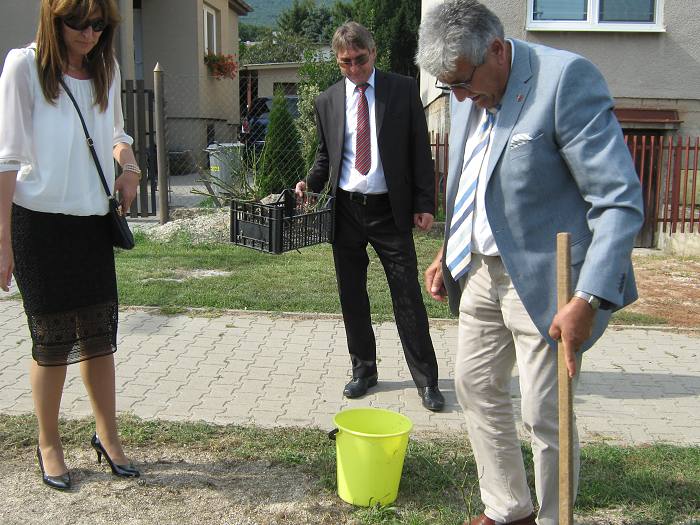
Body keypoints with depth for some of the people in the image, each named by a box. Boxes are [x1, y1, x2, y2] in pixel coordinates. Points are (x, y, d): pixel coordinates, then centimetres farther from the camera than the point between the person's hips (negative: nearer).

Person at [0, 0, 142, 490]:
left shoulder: (106, 68, 8)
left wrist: (128, 165, 2)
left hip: (93, 221, 5)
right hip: (40, 222, -4)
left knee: (100, 334, 9)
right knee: (52, 338, 3)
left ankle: (107, 436, 25)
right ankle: (49, 444, 22)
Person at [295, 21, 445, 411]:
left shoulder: (404, 90, 0)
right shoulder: (328, 101, 8)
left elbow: (420, 150, 0)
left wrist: (424, 203, -6)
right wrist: (311, 184, 0)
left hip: (390, 211, -3)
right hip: (345, 211, 3)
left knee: (408, 296, -1)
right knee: (352, 296, 10)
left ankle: (426, 379, 10)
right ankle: (364, 369, 26)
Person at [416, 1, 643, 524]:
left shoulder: (566, 78, -19)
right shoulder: (467, 94, 5)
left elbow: (620, 201, -22)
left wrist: (588, 300, -27)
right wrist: (449, 252, 15)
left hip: (541, 276, -8)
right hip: (481, 269, 8)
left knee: (544, 415, 0)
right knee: (475, 386, 16)